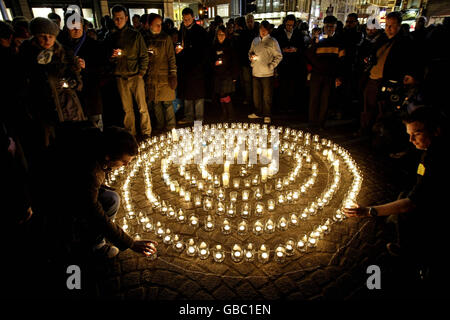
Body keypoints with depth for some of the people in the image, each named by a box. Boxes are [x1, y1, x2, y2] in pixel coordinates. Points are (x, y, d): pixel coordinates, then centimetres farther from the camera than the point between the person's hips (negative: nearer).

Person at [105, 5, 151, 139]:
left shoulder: (135, 35, 4)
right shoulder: (110, 37, 11)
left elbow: (144, 56, 1)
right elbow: (109, 59, 15)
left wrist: (141, 73, -7)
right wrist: (113, 56, -8)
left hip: (135, 76, -2)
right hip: (120, 78, 3)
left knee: (142, 108, -2)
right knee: (127, 109, 7)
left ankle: (146, 134, 8)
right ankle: (130, 135, 16)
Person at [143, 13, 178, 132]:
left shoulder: (166, 38, 1)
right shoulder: (145, 39, 9)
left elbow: (171, 58, -2)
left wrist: (173, 75, -10)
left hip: (164, 77, -3)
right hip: (151, 77, 3)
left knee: (167, 102, -2)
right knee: (155, 104, 8)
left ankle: (170, 127, 10)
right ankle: (160, 127, 21)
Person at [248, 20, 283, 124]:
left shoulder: (272, 41, -1)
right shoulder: (255, 40, 12)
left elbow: (279, 56, -1)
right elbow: (250, 52, 22)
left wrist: (271, 66, -12)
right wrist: (251, 56, -1)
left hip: (267, 73, -4)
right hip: (256, 72, 4)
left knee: (267, 96, 2)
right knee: (256, 95, 12)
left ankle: (267, 115, 13)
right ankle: (258, 113, 26)